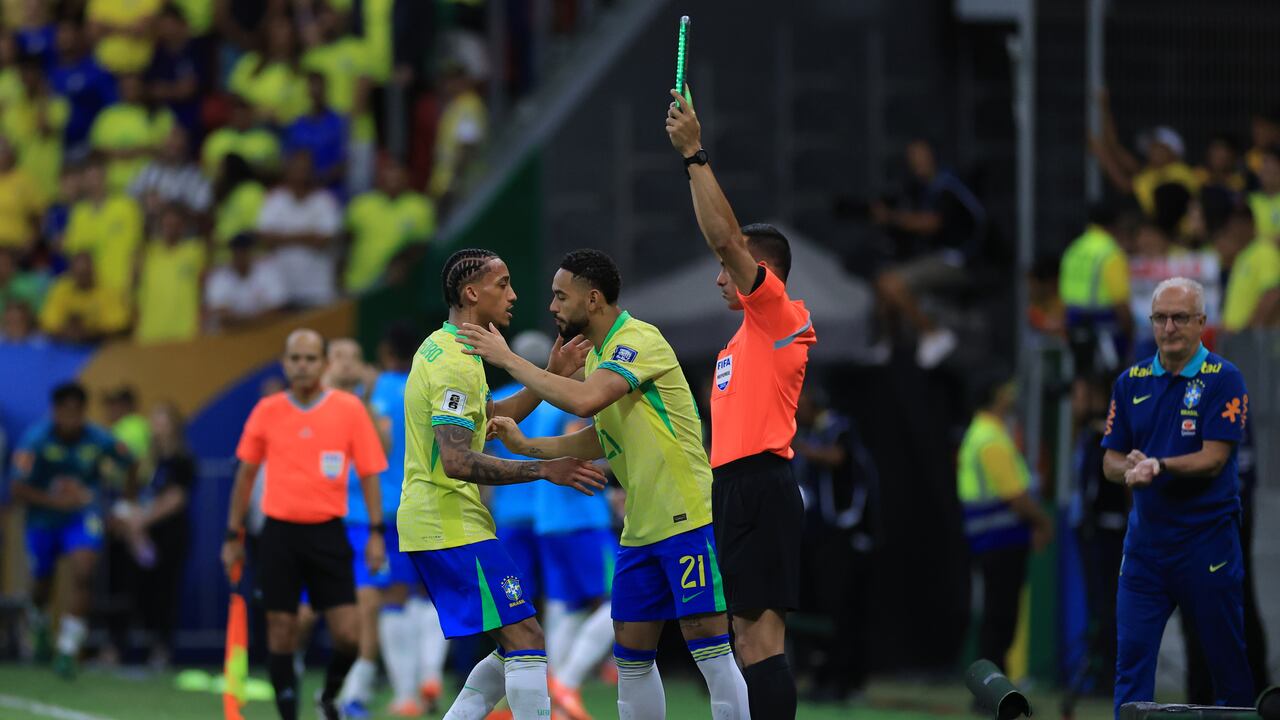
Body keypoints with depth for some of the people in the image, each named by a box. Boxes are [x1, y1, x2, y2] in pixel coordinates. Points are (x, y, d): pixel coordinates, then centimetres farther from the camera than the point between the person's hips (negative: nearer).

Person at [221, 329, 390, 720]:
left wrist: (376, 532, -4)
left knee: (347, 633, -7)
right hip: (279, 531, 1)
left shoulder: (349, 409, -1)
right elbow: (245, 474, 12)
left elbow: (369, 473, 2)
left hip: (327, 533, -1)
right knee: (281, 630, 0)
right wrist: (234, 536, 11)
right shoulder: (267, 411, 3)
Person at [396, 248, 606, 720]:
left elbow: (494, 419, 25)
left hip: (429, 520, 10)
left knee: (517, 647, 12)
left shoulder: (441, 349, 15)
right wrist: (544, 470, -26)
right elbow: (457, 462, -26)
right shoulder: (458, 364, -17)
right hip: (454, 526, -10)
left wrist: (550, 377, 17)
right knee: (525, 641, -13)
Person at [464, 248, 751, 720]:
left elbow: (584, 400, -30)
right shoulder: (597, 356, 13)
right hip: (641, 530, 9)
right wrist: (526, 446, 8)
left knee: (710, 650, -10)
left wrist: (508, 358, -22)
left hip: (687, 519, -9)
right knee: (631, 656, 9)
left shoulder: (640, 341, -15)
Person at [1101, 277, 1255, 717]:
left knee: (1227, 660, 4)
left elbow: (1214, 458, -12)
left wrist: (1158, 466, -26)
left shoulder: (1224, 380, -5)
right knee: (1132, 656, -3)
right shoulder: (1131, 382, 9)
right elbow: (1111, 460, 9)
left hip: (1208, 539, -4)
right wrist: (1129, 472, -14)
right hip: (1146, 538, 4)